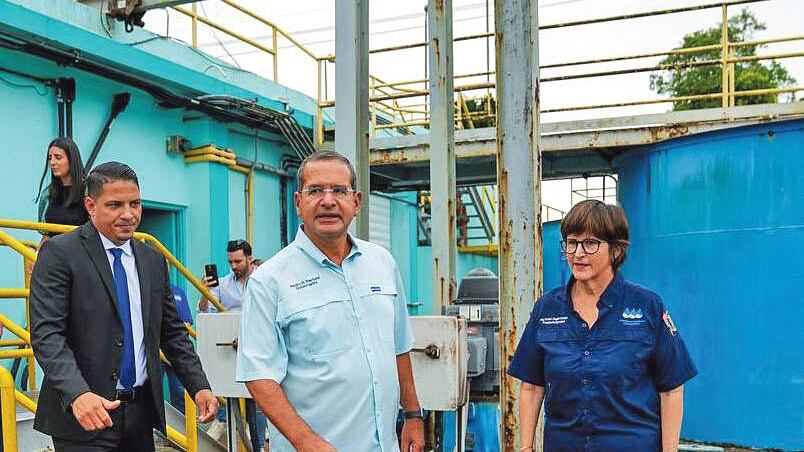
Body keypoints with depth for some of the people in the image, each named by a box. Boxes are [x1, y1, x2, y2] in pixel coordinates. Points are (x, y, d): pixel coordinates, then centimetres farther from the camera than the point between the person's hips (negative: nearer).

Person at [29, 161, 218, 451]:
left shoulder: (153, 261, 10)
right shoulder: (60, 253, -6)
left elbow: (172, 332, 13)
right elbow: (47, 333, -14)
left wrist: (199, 386, 1)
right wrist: (77, 394, -28)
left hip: (142, 411, 5)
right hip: (85, 415, -5)